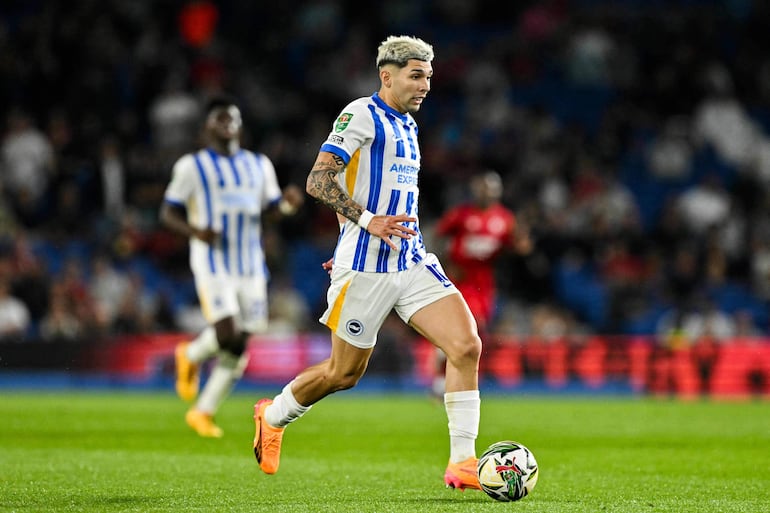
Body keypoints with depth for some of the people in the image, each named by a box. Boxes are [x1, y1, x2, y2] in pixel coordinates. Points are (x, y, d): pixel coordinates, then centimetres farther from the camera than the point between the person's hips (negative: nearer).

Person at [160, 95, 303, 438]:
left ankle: (203, 412, 13)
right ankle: (191, 356, 15)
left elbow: (272, 205, 18)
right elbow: (168, 213, 1)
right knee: (227, 333, -19)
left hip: (251, 265, 5)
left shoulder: (259, 165, 15)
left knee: (239, 346, 1)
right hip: (213, 264, -5)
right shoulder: (192, 166, 1)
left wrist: (288, 202, -6)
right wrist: (195, 231, -19)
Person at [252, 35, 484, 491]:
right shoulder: (362, 115, -9)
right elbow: (318, 181, -16)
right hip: (365, 266, -7)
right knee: (344, 373, 5)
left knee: (467, 346, -11)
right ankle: (273, 416, 33)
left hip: (412, 261, 7)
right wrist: (367, 221, -25)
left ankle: (463, 463, -8)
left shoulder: (408, 125, 17)